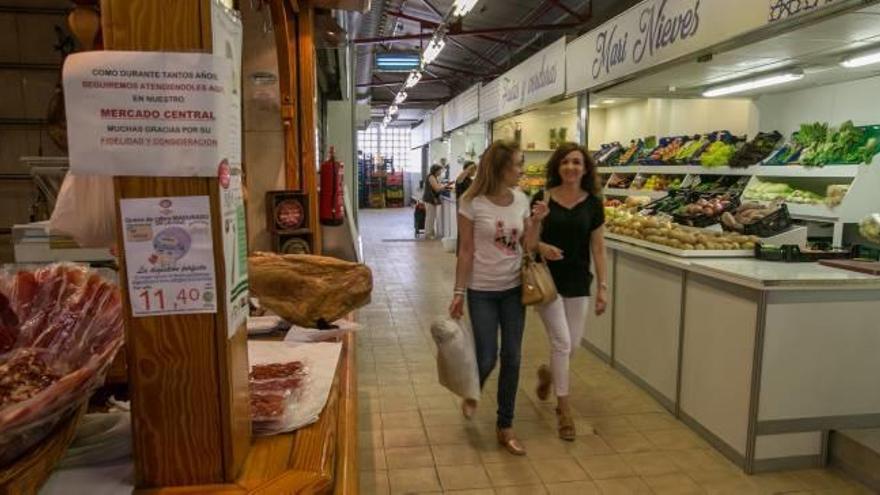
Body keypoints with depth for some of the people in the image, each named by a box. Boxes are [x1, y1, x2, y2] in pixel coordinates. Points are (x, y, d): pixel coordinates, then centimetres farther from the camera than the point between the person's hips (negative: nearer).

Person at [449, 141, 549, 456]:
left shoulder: (521, 200, 0)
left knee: (512, 359, 6)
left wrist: (536, 222, -12)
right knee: (487, 359, -1)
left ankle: (505, 427, 22)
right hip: (482, 291, -4)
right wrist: (459, 292, -9)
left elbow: (529, 247, 3)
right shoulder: (473, 203, -12)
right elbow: (466, 252, -9)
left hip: (514, 289, 4)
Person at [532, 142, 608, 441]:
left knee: (573, 344, 10)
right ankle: (564, 410, 9)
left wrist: (602, 286, 0)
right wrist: (540, 246, -21)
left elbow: (597, 248, 3)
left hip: (578, 282, 3)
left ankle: (548, 373, 44)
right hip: (547, 280, -3)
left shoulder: (593, 203, 0)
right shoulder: (542, 199, -5)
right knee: (561, 342, -5)